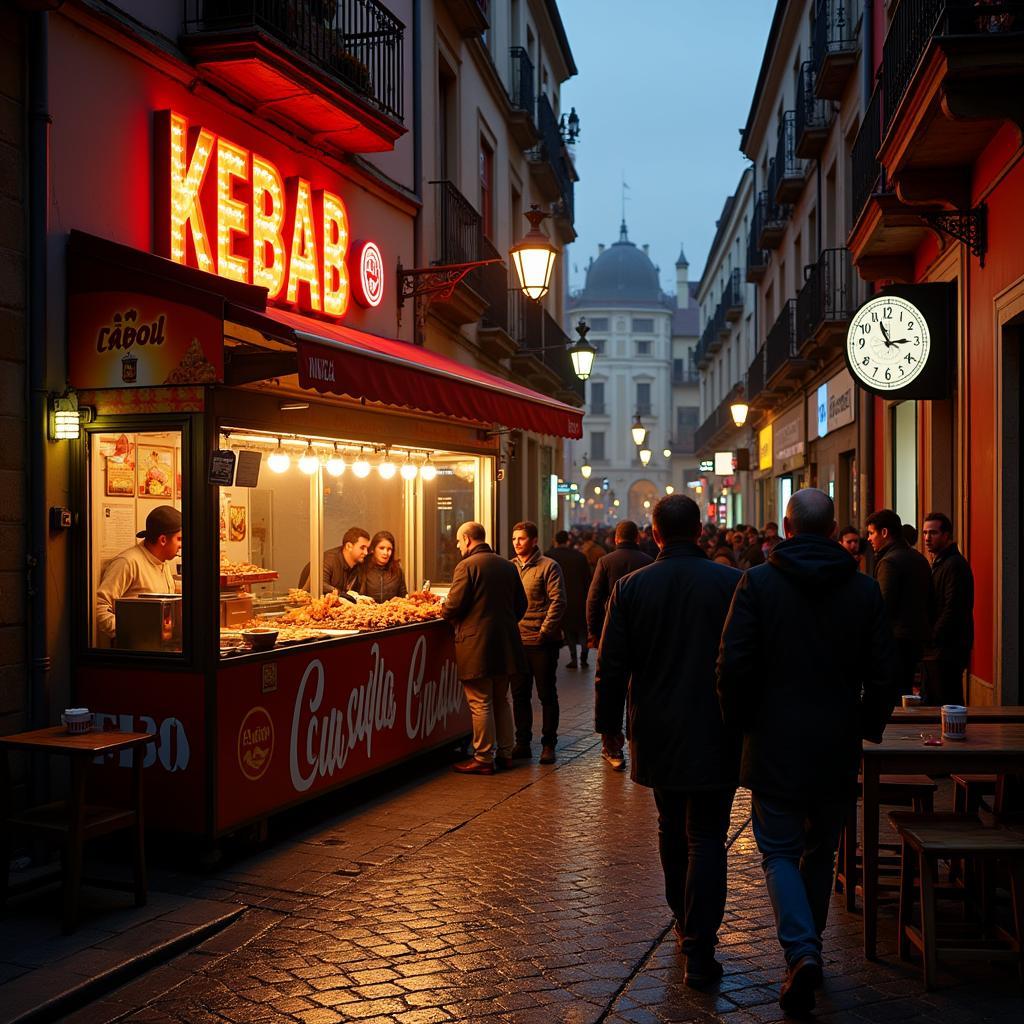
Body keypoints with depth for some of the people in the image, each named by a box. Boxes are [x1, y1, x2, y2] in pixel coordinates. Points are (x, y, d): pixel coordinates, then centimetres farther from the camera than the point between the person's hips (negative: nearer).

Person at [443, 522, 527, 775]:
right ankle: (505, 753, 23)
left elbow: (455, 605, -15)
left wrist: (443, 610, 7)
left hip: (476, 644, -7)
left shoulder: (467, 566, -11)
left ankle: (483, 759, 5)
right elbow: (521, 604, 13)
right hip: (505, 644, 7)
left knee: (480, 704, 0)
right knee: (501, 700, 17)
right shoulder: (507, 565, 9)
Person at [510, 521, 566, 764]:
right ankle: (522, 743, 20)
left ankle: (548, 744, 13)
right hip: (516, 641, 5)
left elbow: (557, 602, -10)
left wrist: (544, 632, -14)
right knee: (519, 694, 10)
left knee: (547, 695, 4)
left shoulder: (548, 566, -6)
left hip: (542, 642, -5)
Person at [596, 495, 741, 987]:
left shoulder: (630, 587, -4)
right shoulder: (732, 584, -8)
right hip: (715, 737, -2)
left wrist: (609, 725, 9)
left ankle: (684, 927, 35)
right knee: (706, 839, 3)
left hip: (657, 735, 2)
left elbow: (611, 666, -2)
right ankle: (699, 951, -1)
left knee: (672, 832, 20)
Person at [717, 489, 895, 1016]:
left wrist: (739, 721, 2)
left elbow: (734, 665, -13)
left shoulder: (758, 582, -10)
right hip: (838, 749, 3)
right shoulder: (864, 588, -1)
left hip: (775, 745, -3)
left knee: (780, 852, 6)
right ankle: (809, 948, 30)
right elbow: (881, 673, 1)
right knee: (820, 851, 18)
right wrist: (868, 729, 16)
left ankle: (801, 952, -13)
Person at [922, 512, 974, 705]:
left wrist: (932, 637, -14)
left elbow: (953, 609, -20)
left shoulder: (955, 564, -13)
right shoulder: (938, 563, 18)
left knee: (948, 702, -7)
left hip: (949, 647, -10)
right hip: (938, 647, 10)